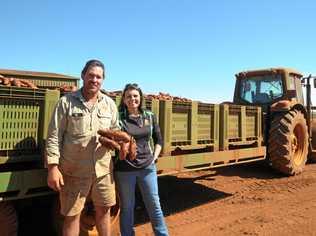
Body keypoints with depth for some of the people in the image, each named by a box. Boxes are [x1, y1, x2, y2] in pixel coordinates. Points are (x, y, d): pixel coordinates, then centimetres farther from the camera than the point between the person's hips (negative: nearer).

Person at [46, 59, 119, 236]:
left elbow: (116, 131, 13)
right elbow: (54, 137, -6)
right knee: (72, 215, 10)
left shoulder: (110, 104, 6)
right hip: (74, 170, -3)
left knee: (104, 210, 17)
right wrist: (53, 166, -12)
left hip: (103, 168, 3)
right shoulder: (66, 102, -5)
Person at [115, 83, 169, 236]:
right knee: (127, 207, 11)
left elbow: (158, 140, 14)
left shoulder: (150, 116, 5)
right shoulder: (118, 117, -5)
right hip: (124, 169, -2)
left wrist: (154, 157, 5)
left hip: (147, 167, 3)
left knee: (154, 205, 12)